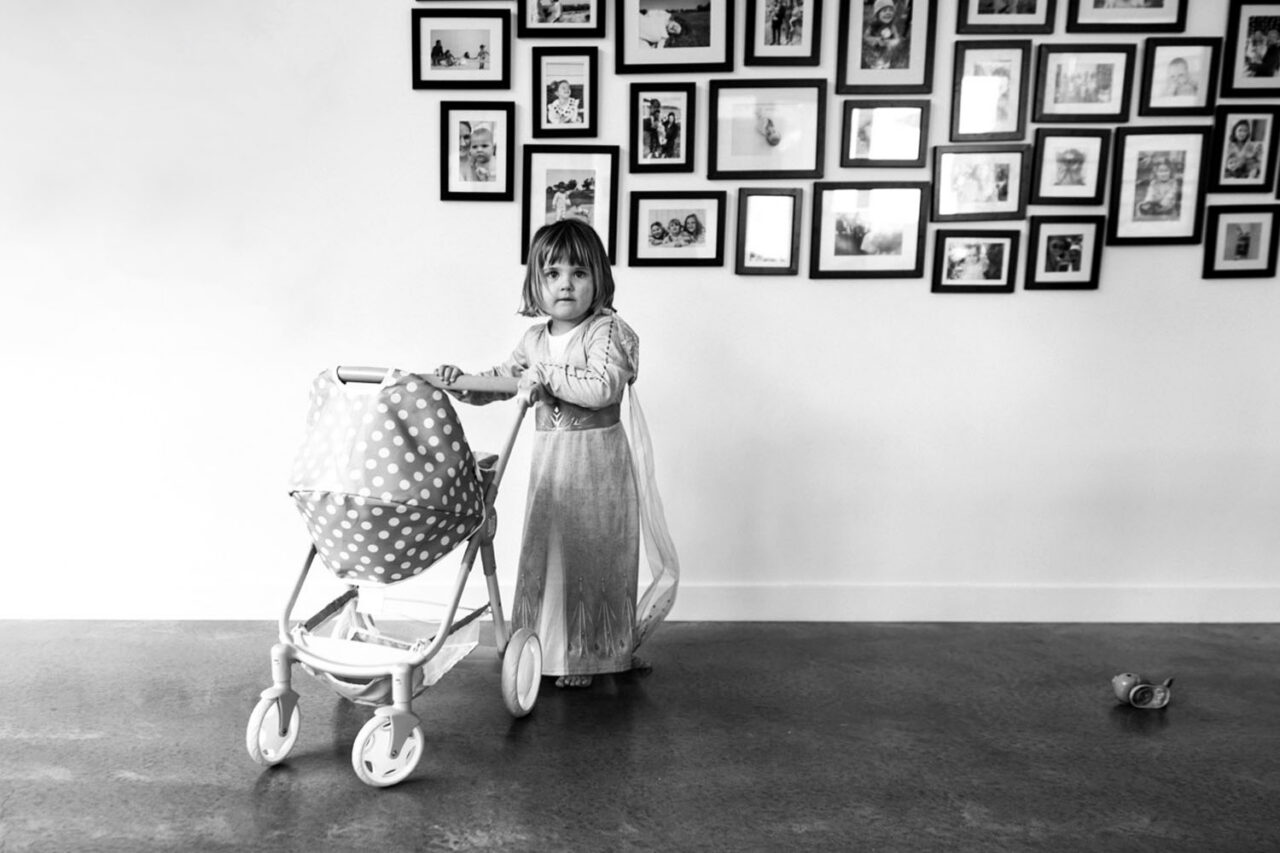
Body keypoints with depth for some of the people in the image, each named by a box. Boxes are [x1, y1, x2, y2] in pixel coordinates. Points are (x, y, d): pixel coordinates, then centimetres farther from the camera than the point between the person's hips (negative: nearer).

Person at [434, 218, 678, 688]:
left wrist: (545, 376, -24)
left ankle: (591, 653, 21)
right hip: (549, 459, 6)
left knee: (593, 553, 3)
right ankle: (553, 644, 30)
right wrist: (461, 382, -3)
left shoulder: (607, 331, -12)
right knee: (546, 551, 12)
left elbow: (603, 387, -26)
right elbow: (499, 380, 16)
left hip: (597, 460, -6)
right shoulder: (534, 339, 9)